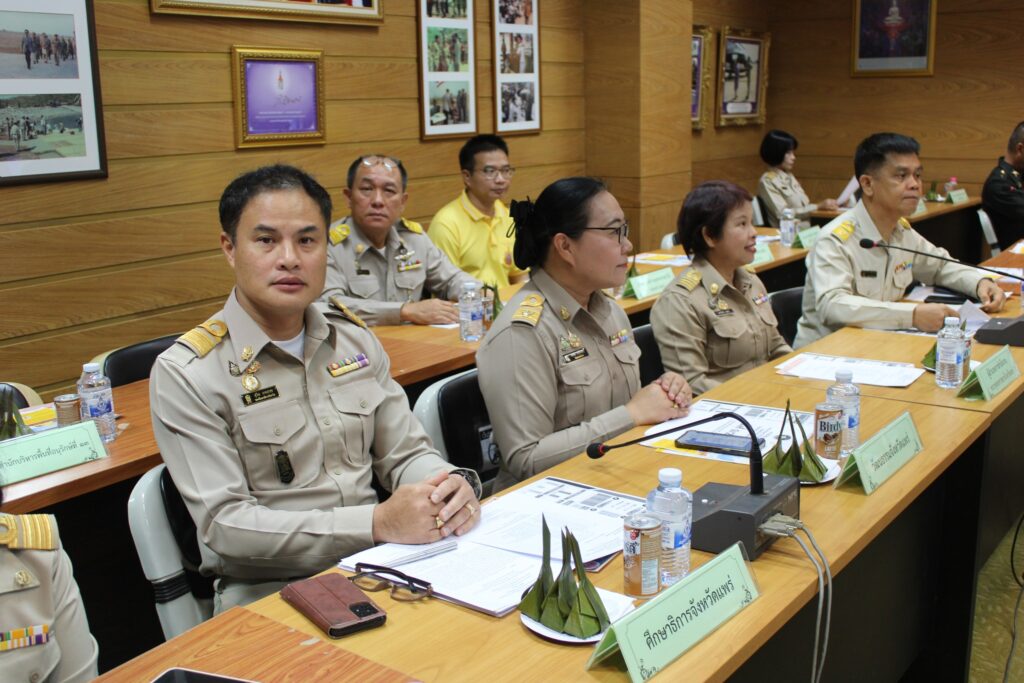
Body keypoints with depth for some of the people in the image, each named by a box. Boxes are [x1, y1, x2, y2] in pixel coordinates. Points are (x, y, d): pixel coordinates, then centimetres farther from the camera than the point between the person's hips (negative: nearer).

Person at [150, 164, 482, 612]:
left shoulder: (354, 339, 8)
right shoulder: (186, 373, -9)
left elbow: (406, 454, 11)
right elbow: (225, 524, -15)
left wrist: (452, 486, -14)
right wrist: (379, 522, -25)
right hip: (270, 591, -5)